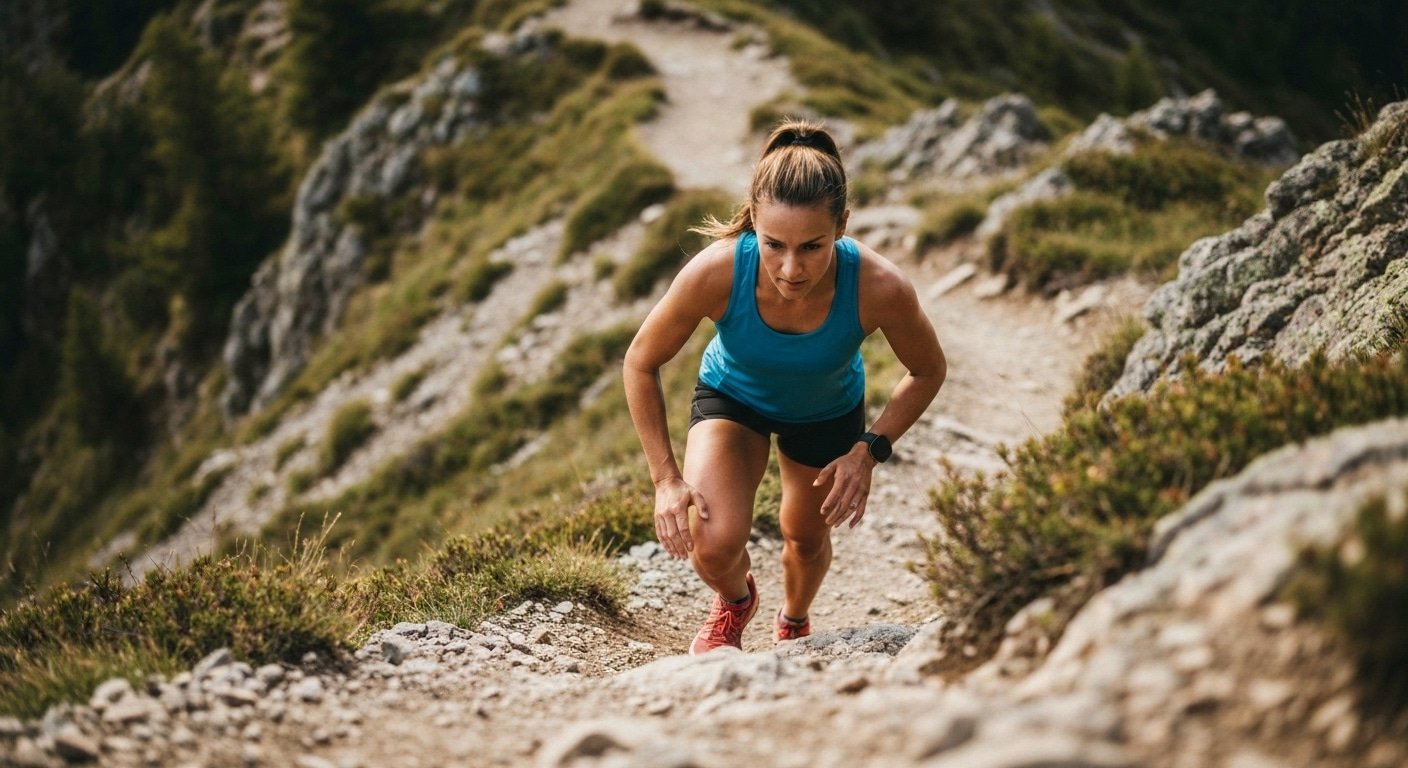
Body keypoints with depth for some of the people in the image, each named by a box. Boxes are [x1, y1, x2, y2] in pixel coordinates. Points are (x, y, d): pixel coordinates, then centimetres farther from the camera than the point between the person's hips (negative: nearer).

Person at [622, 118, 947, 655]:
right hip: (732, 397, -1)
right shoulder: (716, 273, -40)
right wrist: (666, 479, -24)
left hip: (828, 414, 1)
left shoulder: (879, 289, -39)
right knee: (716, 544, -21)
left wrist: (870, 451, -25)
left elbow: (929, 371, -16)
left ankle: (794, 621, 60)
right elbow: (641, 364, -21)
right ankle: (734, 601, 19)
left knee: (806, 539, 22)